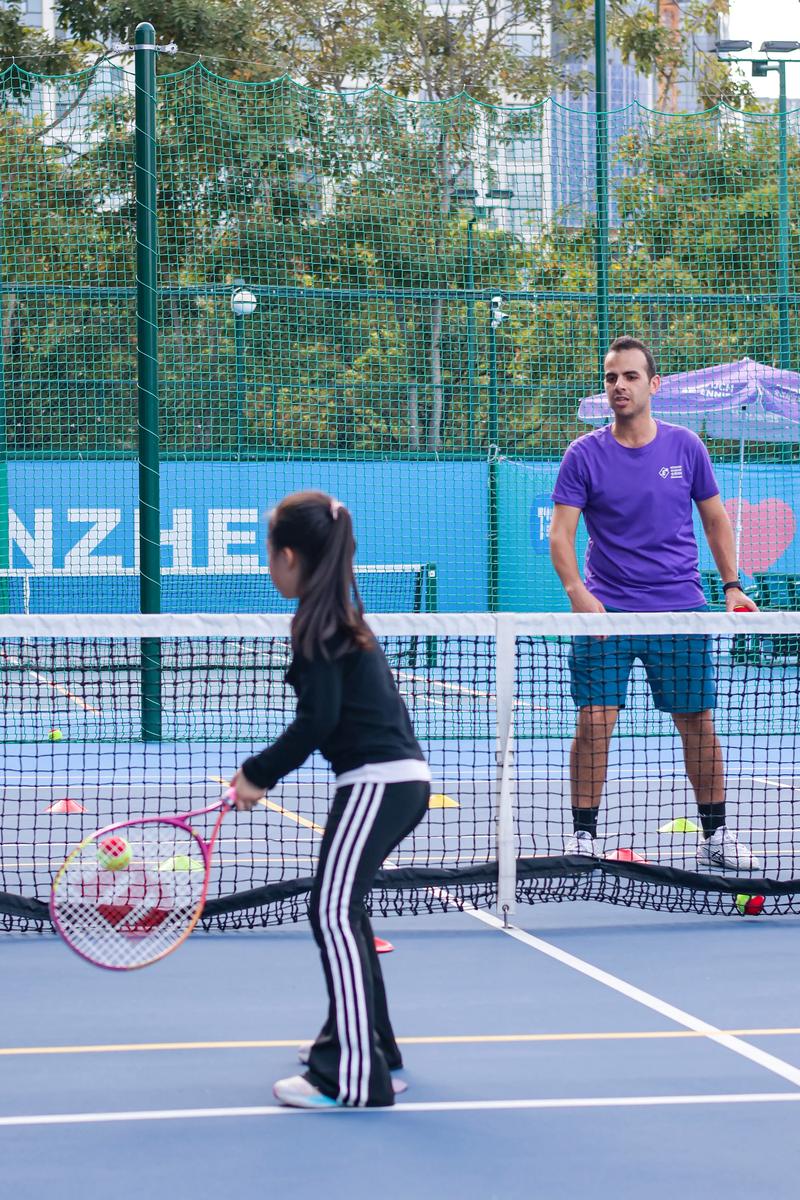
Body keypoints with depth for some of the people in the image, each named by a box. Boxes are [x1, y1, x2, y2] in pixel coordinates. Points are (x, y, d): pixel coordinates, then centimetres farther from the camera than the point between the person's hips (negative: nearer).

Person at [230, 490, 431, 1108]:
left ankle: (355, 1076, -17)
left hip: (377, 780, -10)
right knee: (341, 908, 22)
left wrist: (258, 772, -8)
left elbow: (319, 720, -17)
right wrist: (264, 773, 13)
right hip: (402, 779, 10)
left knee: (334, 913, -13)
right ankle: (369, 1041, 32)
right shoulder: (342, 618, 17)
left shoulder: (318, 626, -11)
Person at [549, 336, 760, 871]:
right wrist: (576, 590, -21)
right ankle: (584, 836, 4)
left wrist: (733, 585, 5)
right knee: (594, 722, -7)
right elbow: (561, 533, -5)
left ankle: (716, 837, 16)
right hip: (606, 611, -1)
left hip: (680, 609, 1)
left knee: (698, 723, 4)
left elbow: (715, 520, 14)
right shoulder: (584, 455, -1)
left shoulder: (686, 446, 4)